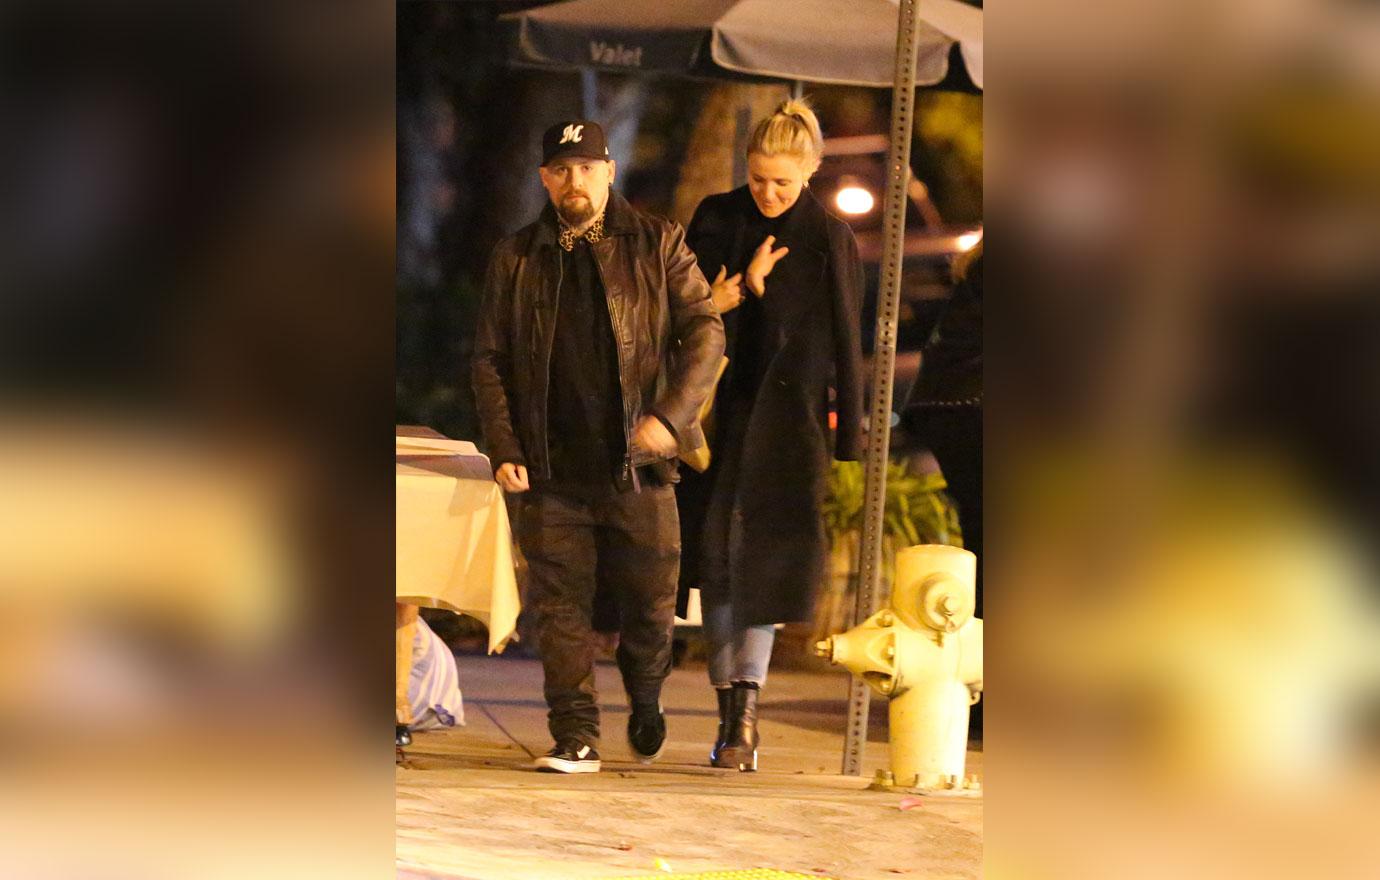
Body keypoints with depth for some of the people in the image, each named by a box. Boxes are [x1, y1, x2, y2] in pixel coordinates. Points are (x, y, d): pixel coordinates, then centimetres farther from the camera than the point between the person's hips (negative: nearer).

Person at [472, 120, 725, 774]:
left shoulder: (658, 245, 5)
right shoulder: (516, 259, 10)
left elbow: (705, 331, 0)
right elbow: (489, 359, 10)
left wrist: (671, 415, -14)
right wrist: (503, 450, -1)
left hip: (638, 462, -1)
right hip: (551, 468, 1)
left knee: (650, 604, 4)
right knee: (560, 604, -3)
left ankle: (646, 707, 31)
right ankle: (576, 738, 2)